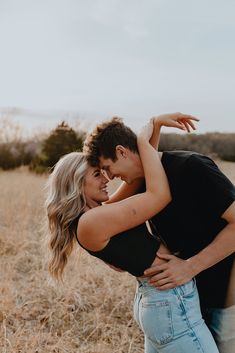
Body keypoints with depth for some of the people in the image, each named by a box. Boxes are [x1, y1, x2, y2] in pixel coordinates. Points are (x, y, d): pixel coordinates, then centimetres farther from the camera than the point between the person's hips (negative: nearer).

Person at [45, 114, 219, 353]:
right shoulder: (90, 223, -20)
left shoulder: (101, 214, 9)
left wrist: (156, 123, 4)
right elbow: (160, 195, -23)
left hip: (153, 299, 10)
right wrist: (143, 141, -13)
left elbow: (140, 174, 15)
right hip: (172, 303, -10)